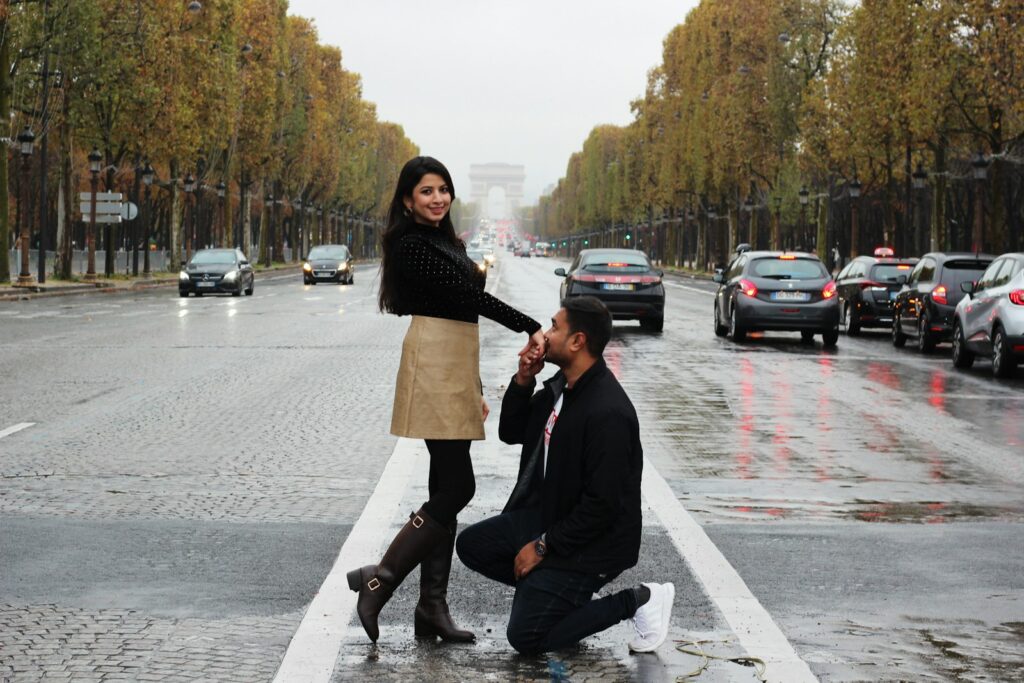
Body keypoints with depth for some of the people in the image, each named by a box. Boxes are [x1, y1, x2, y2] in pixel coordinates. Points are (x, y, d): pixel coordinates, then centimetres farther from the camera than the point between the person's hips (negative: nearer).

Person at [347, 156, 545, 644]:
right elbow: (468, 295, -18)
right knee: (456, 488, -13)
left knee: (447, 489, 6)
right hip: (433, 366, -9)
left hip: (456, 368, 9)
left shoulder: (444, 242, 20)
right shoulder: (411, 244, -10)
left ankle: (432, 608, 8)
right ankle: (379, 579, -7)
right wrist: (531, 328, -24)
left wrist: (475, 389, 22)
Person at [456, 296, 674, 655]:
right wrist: (522, 382, -5)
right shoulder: (562, 385, 1)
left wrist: (543, 546, -18)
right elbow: (511, 433, 13)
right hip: (546, 515, 9)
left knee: (526, 638, -9)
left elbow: (602, 504, -28)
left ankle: (638, 601, -1)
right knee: (471, 545, 10)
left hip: (591, 542, -9)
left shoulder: (607, 413, -29)